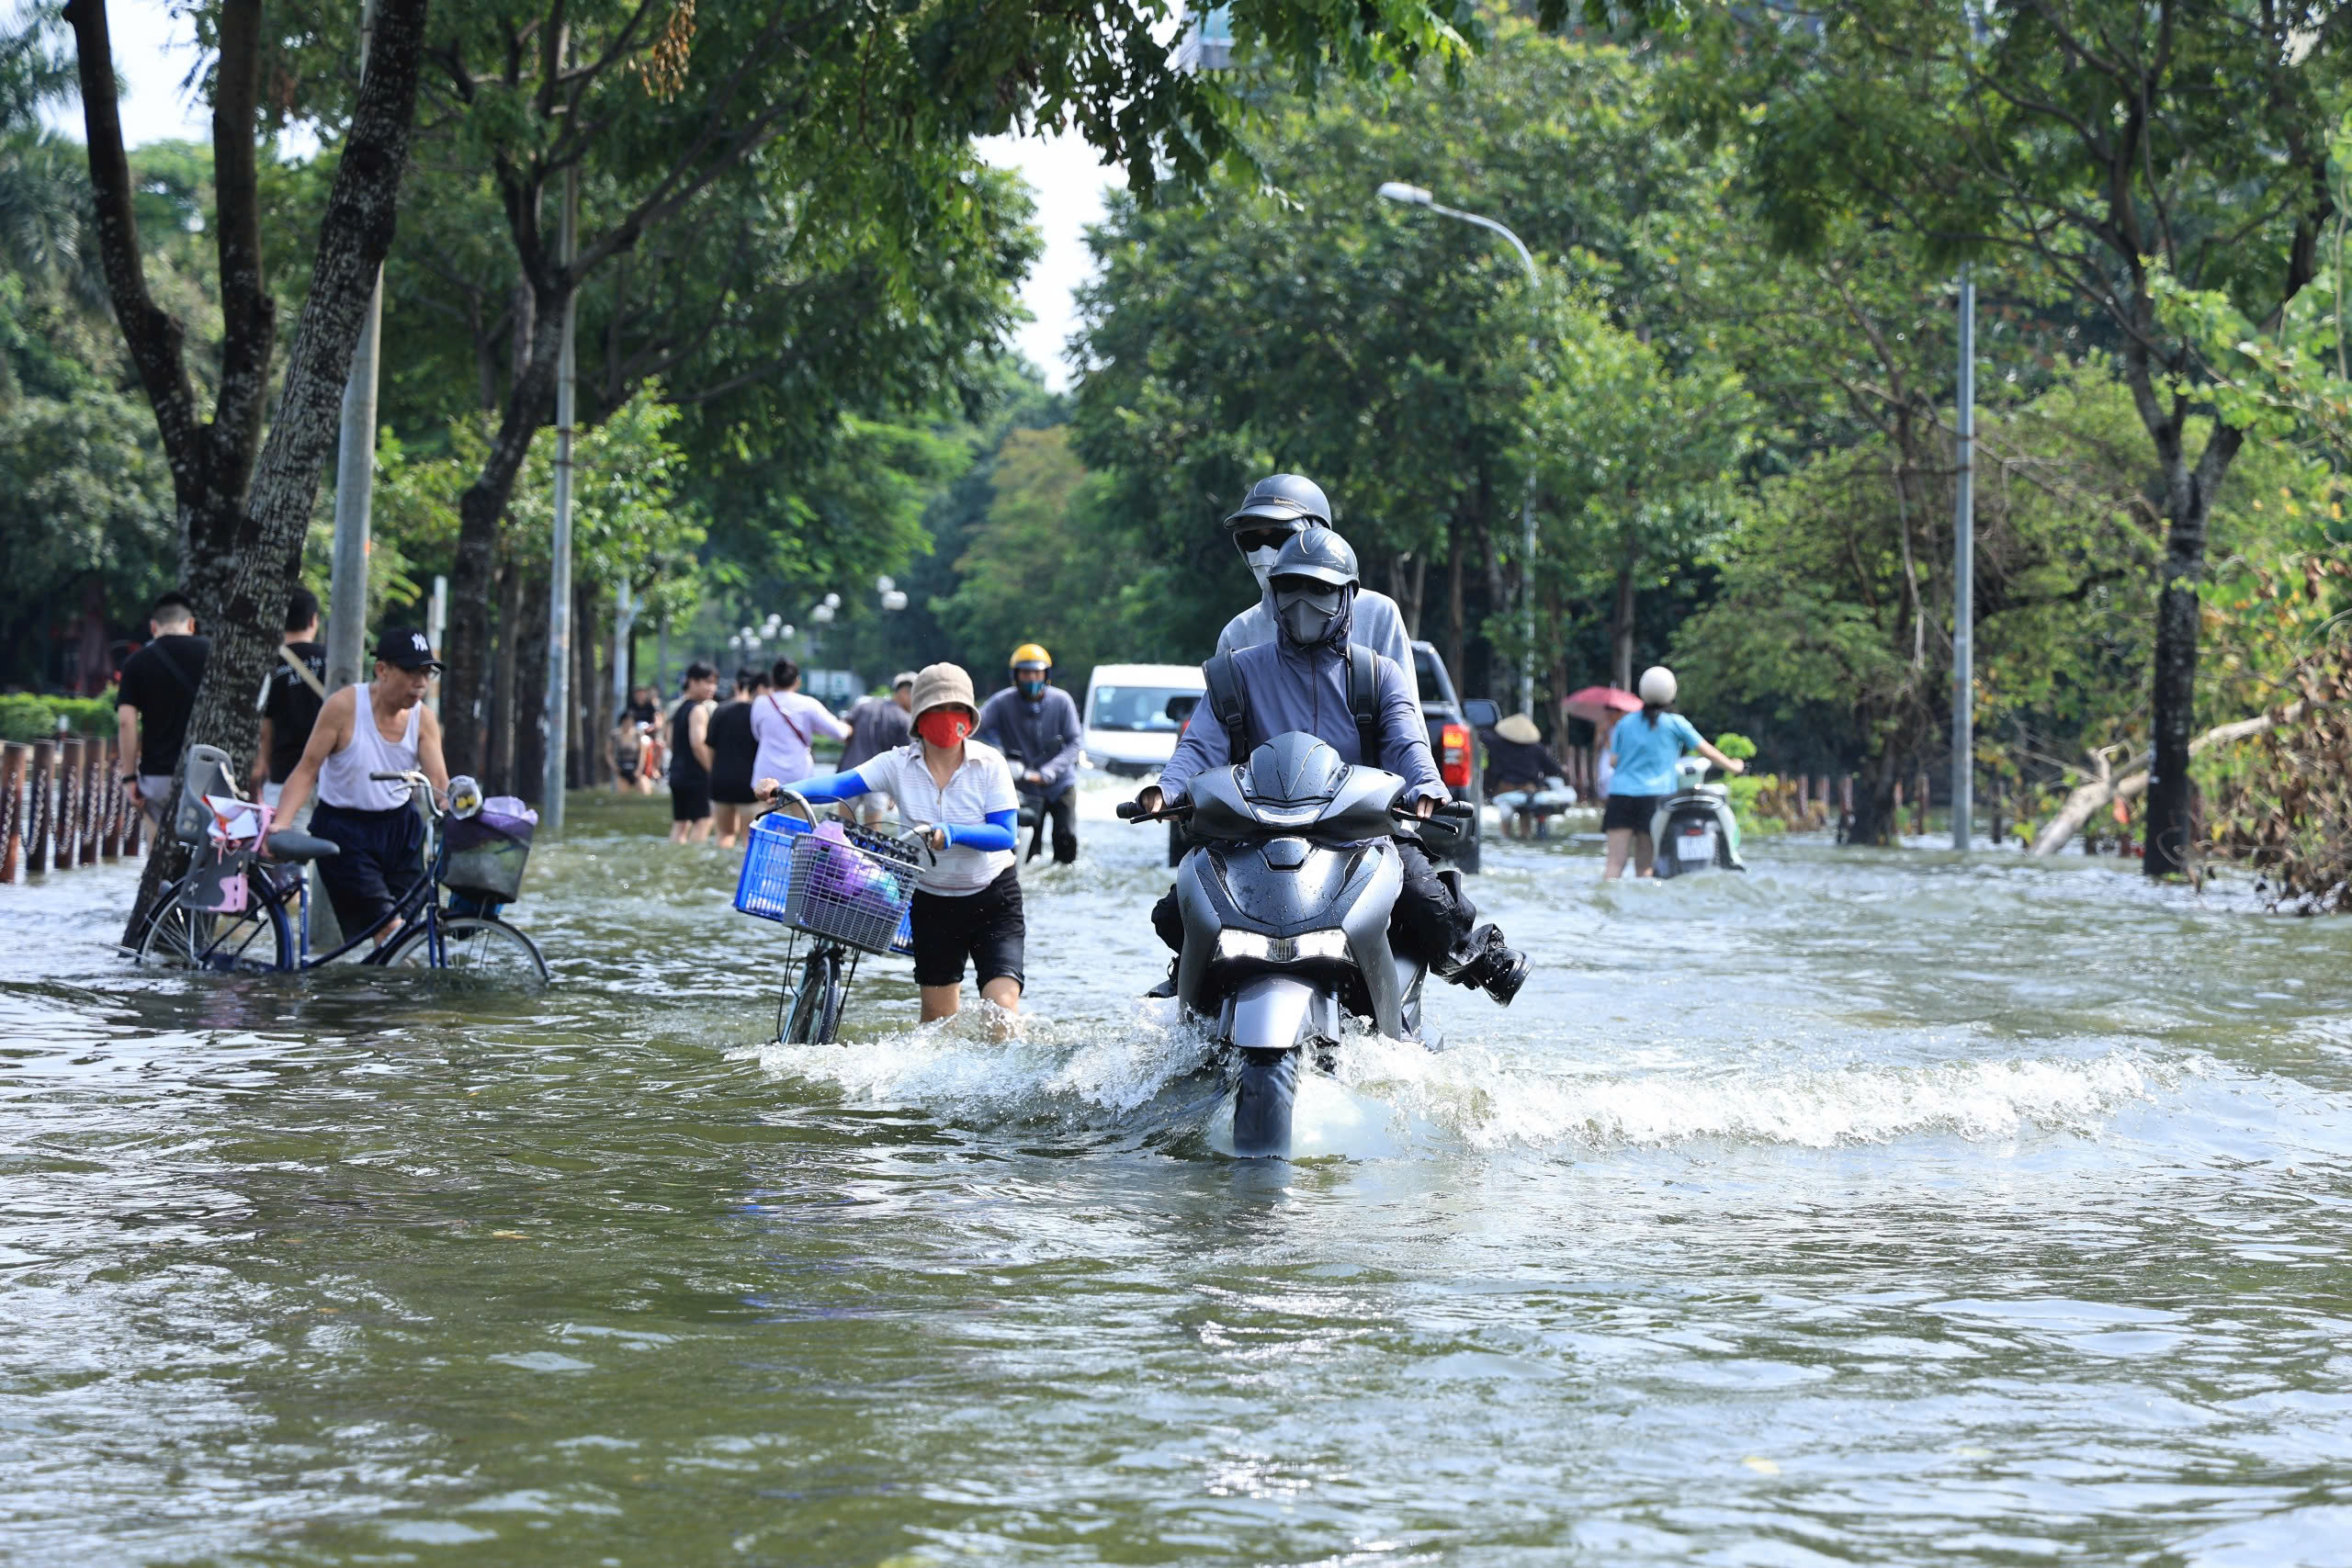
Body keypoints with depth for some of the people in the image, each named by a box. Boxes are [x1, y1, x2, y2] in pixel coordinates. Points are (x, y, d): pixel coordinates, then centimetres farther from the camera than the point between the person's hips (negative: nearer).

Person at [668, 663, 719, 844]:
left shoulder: (677, 708, 16)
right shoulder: (699, 709, -12)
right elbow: (698, 744, -21)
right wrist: (712, 770, -13)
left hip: (676, 774, 9)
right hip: (697, 775, -9)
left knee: (679, 824, 10)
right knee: (702, 822, -7)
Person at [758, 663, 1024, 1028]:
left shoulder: (989, 763, -12)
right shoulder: (900, 764, -7)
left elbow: (1005, 834, -19)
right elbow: (841, 784, -19)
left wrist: (951, 834, -36)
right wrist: (784, 789, -37)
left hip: (993, 898, -2)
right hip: (932, 902, 2)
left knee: (1001, 1009, -17)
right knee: (938, 1017, 5)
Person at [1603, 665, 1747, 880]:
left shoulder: (1625, 722, 12)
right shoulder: (1675, 723, 5)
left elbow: (1613, 761, 8)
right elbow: (1706, 750, 13)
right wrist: (1732, 766, 29)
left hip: (1620, 793, 2)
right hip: (1655, 795, -2)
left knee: (1615, 862, -6)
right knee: (1644, 865, 0)